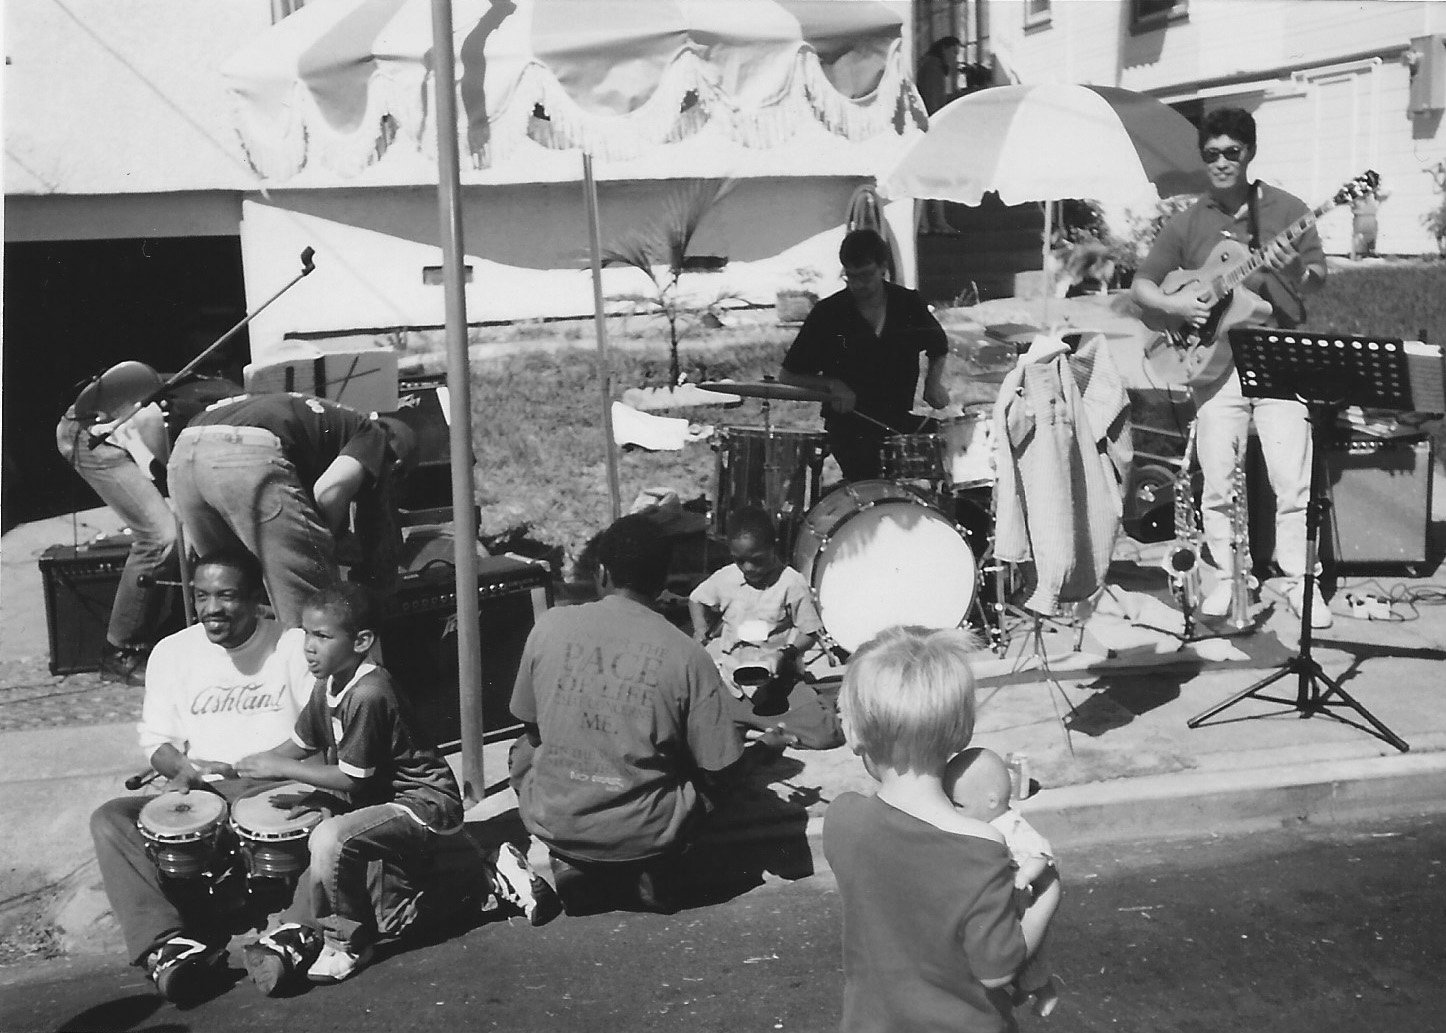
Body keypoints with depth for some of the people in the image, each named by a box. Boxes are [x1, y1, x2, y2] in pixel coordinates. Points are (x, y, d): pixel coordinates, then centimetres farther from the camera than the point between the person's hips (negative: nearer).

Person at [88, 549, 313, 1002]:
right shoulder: (173, 652, 8)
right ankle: (166, 943, -37)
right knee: (110, 819, -21)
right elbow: (157, 740, 11)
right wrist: (186, 768, -12)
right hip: (201, 799, 3)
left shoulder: (294, 647, -2)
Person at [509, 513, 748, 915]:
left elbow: (531, 726, 7)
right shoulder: (687, 655, -13)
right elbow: (717, 770, -8)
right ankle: (647, 874, 13)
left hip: (553, 822, 0)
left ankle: (571, 868, 14)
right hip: (645, 834, 0)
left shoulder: (549, 626, -7)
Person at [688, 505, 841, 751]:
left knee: (826, 734, -24)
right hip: (730, 678, 2)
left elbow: (810, 633, -4)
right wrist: (701, 635, 3)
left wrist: (786, 653, -21)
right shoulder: (725, 578, 1)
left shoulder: (792, 583, -8)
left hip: (778, 678, -2)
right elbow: (696, 600, 20)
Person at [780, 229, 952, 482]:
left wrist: (933, 382, 3)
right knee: (866, 469, -31)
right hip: (848, 421, -3)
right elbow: (789, 376, 2)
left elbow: (938, 347, 23)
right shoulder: (828, 313, -4)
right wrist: (831, 384, -15)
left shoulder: (909, 304, 3)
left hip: (901, 417, 3)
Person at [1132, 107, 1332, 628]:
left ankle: (1299, 582, 7)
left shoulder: (1287, 210, 4)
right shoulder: (1188, 223, 8)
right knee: (1217, 483, 3)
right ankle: (1228, 577, 17)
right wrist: (1171, 304, -9)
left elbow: (1317, 282, 0)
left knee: (1292, 481, -5)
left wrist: (1293, 272, -21)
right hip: (1214, 362, 2)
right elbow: (1141, 284, 11)